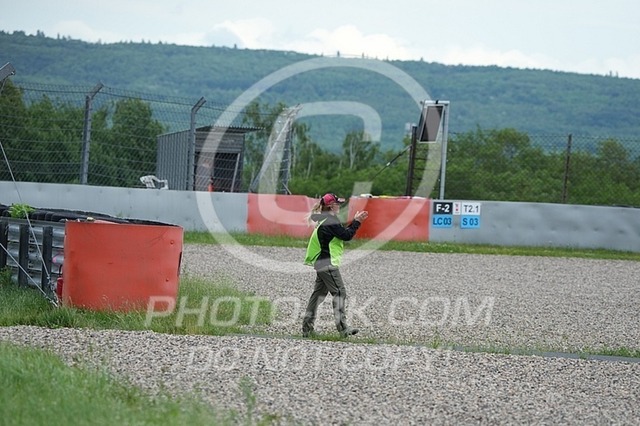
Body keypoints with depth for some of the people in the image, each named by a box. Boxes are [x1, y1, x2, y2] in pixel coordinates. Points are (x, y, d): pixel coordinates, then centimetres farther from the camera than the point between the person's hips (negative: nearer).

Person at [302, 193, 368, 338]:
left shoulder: (325, 220, 16)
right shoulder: (331, 221, -14)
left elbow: (343, 232, 19)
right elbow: (346, 235, -15)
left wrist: (355, 221, 16)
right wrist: (357, 222, -6)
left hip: (320, 263, 10)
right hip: (328, 263, -10)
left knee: (319, 293, 11)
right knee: (339, 293, -8)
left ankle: (307, 327, 11)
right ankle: (342, 327, -13)